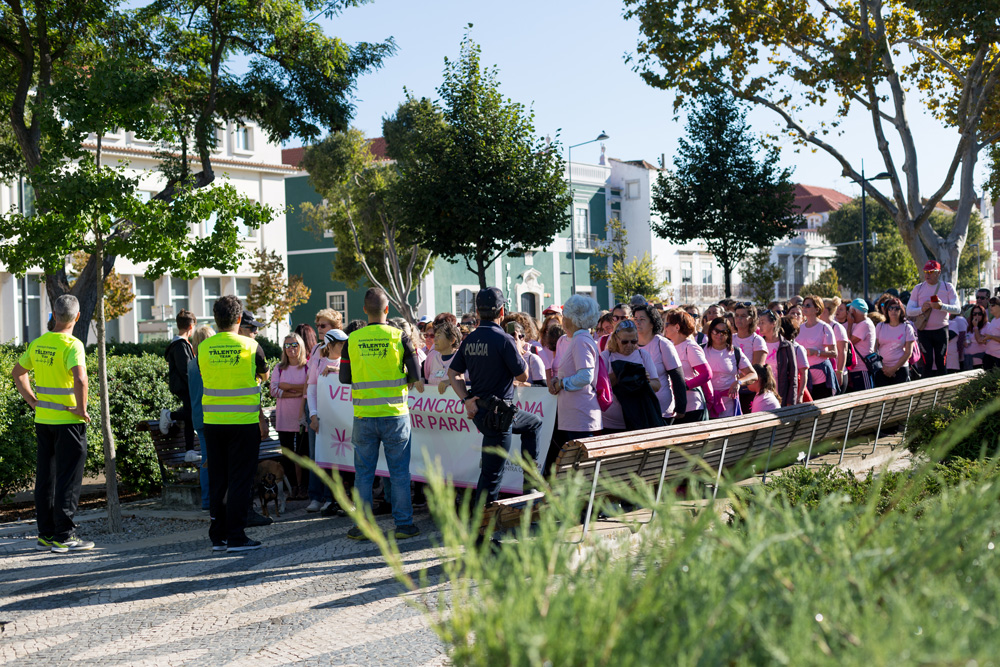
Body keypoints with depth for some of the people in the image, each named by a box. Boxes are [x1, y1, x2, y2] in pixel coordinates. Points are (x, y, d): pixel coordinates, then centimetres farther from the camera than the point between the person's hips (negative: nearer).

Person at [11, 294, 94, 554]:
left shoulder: (38, 344, 8)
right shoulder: (71, 345, -15)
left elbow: (18, 373, 20)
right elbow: (80, 379, -30)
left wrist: (34, 402, 17)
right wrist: (81, 410, -18)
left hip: (42, 419, 7)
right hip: (68, 421, -7)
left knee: (45, 477, 13)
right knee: (68, 479, 0)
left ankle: (46, 535, 19)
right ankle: (64, 536, 1)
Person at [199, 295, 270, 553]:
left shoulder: (203, 348, 0)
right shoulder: (250, 346, -7)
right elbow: (264, 374, 10)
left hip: (213, 422, 3)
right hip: (243, 422, -3)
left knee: (217, 480, 11)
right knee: (240, 480, 1)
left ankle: (218, 536, 15)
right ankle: (236, 537, 0)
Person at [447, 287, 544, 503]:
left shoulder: (469, 340, 5)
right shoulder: (503, 339, -19)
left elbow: (453, 373, 9)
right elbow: (523, 376, -12)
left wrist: (466, 399, 4)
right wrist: (520, 352, 5)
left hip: (478, 410, 9)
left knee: (535, 422, 29)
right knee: (492, 473, 0)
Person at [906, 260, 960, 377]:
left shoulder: (948, 287, 3)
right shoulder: (918, 288, 5)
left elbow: (957, 309, -6)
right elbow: (908, 311, 1)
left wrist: (941, 306, -24)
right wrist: (921, 309, -19)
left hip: (941, 330, 0)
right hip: (924, 331, 0)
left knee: (941, 362, 2)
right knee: (928, 362, -8)